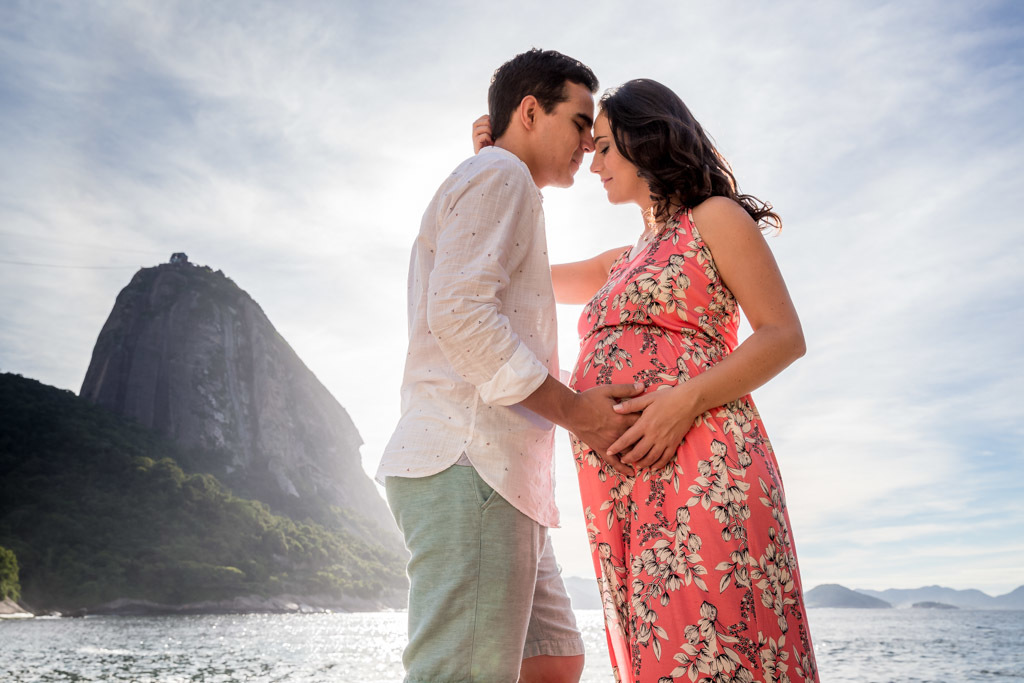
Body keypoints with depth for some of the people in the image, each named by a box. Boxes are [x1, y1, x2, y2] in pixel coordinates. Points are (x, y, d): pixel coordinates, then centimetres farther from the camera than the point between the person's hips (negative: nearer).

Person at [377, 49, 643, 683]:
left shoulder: (495, 185, 32)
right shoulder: (499, 176, -1)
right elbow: (458, 313, -16)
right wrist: (574, 409, -13)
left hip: (496, 472, 11)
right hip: (467, 464, -11)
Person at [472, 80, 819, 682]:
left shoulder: (716, 217, 7)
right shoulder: (622, 263, 29)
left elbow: (786, 336, -2)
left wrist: (688, 398, -18)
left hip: (696, 464, -7)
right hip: (623, 495, 7)